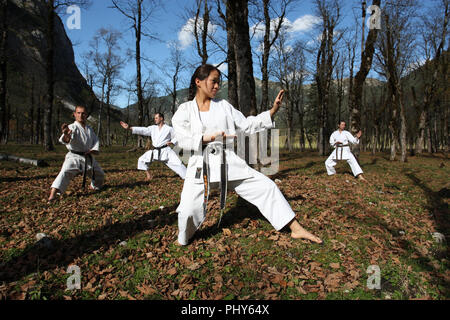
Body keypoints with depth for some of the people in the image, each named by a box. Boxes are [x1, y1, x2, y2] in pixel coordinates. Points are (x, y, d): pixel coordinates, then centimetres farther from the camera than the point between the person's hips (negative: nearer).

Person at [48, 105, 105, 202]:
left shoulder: (90, 129, 9)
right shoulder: (72, 127, -12)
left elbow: (96, 140, 11)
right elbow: (66, 140, -32)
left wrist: (94, 149, -11)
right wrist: (66, 136, -58)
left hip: (88, 157, 6)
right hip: (74, 157, -6)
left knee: (100, 175, 18)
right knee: (66, 172, -30)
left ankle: (94, 187, 49)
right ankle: (52, 195, -38)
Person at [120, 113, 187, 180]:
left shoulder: (169, 129, -1)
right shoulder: (153, 128, 10)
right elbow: (142, 130, 3)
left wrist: (172, 142, -14)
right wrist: (129, 128, -6)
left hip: (165, 151, -5)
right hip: (155, 151, 5)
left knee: (177, 163, -15)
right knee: (142, 160, 2)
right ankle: (149, 176, 17)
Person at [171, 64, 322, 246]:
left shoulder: (224, 106, 12)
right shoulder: (184, 110, 5)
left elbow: (248, 125, 9)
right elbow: (183, 141, -6)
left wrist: (273, 110, 0)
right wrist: (210, 137, -17)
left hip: (228, 162, 3)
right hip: (200, 167, -2)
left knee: (266, 187, -4)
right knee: (188, 209, -14)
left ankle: (296, 229, 8)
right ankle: (183, 240, 21)